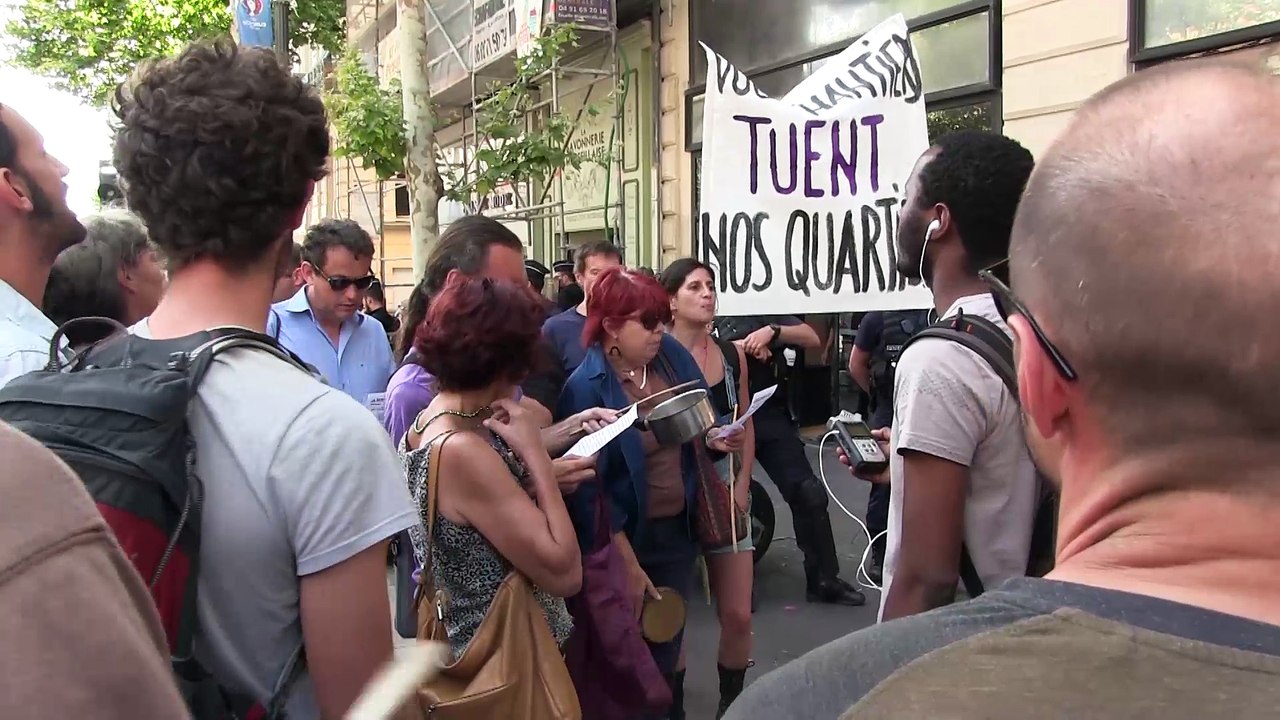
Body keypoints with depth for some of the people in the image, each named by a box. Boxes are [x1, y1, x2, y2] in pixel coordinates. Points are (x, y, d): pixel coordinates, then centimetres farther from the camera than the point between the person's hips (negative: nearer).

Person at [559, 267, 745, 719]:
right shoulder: (586, 387, -21)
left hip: (678, 528, 5)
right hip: (627, 537, -5)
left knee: (669, 644, 18)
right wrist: (627, 564, -20)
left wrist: (715, 438, -10)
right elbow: (589, 488, -21)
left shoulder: (672, 355, -3)